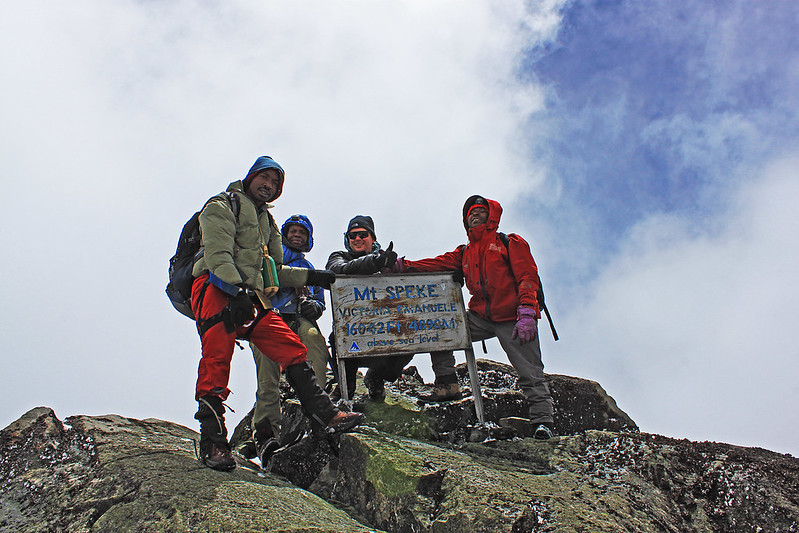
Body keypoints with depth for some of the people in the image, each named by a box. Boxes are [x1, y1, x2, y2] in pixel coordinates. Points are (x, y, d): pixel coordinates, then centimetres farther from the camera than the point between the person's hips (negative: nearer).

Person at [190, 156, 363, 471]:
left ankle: (323, 414, -9)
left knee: (291, 348, -7)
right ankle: (213, 442, -18)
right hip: (217, 290, -7)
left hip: (250, 297, 7)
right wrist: (237, 288, -26)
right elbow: (217, 253, -11)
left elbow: (272, 272, 31)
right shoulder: (223, 206, 6)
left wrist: (309, 277, 19)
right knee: (217, 359, -18)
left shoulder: (266, 222, 31)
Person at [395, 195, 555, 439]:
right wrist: (405, 266, -12)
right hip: (481, 317, 5)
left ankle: (543, 421, 5)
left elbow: (527, 277, -5)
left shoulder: (511, 243, 4)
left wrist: (526, 315, -18)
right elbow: (438, 264, 6)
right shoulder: (464, 254, 19)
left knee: (530, 374, -5)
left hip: (513, 319, -5)